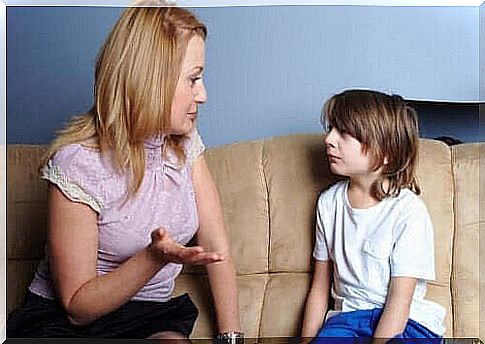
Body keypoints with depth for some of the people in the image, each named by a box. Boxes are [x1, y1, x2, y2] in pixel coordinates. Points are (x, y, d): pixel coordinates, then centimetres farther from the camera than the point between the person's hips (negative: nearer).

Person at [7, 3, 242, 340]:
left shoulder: (185, 142, 0)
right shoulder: (79, 162, -19)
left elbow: (217, 248, 0)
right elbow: (77, 306, -14)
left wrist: (231, 336, -7)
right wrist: (155, 257, -28)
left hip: (151, 314, 4)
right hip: (62, 322, -4)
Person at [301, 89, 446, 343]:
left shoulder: (408, 210, -12)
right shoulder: (329, 202, 5)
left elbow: (399, 304, -14)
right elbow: (320, 286, 8)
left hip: (407, 322, -2)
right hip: (347, 316, 3)